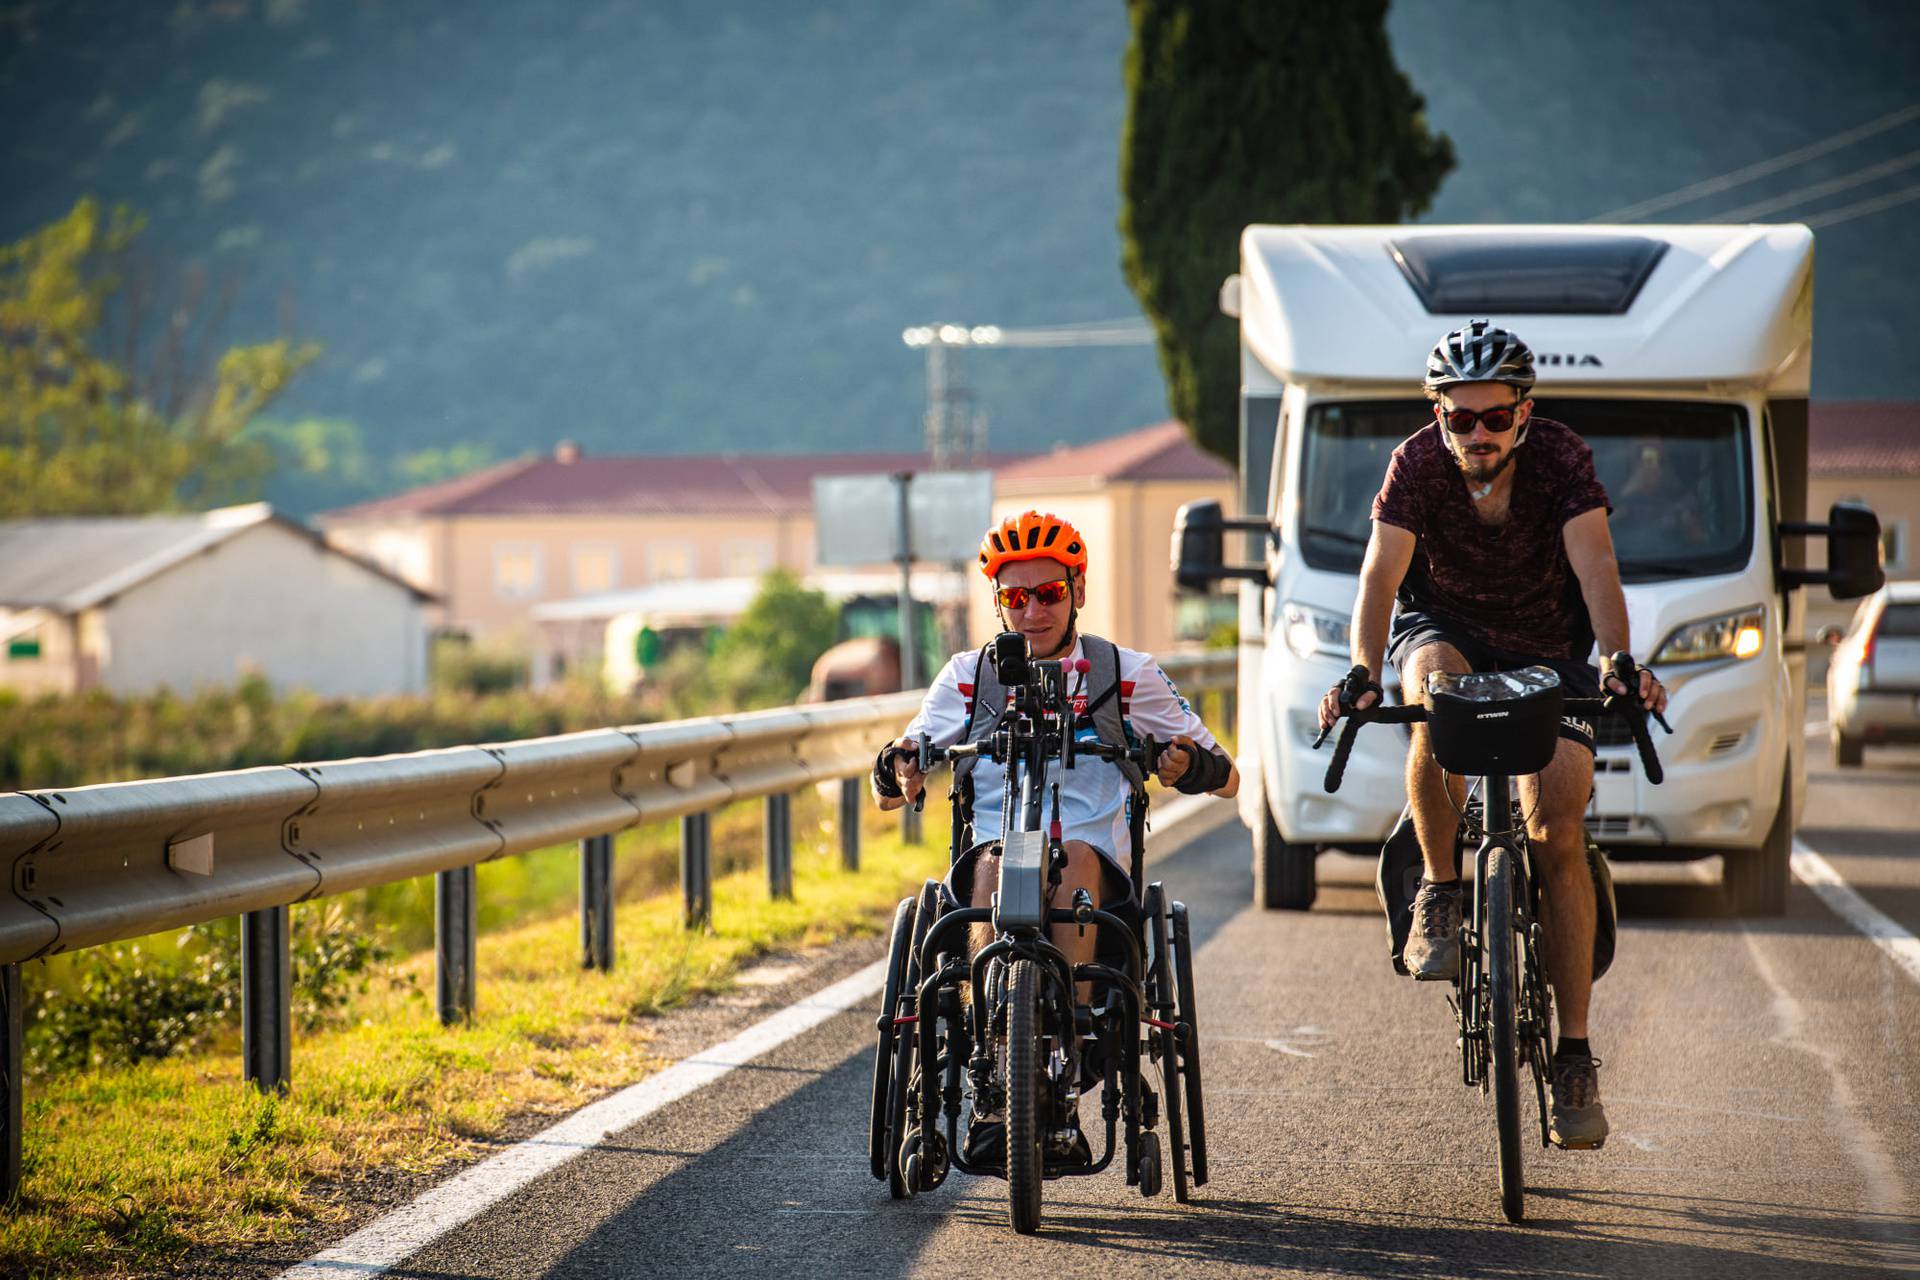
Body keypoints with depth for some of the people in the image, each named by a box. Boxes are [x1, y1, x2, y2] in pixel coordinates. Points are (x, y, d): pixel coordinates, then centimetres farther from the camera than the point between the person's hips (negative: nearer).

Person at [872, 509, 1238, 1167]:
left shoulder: (1126, 674, 14)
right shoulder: (969, 675, 18)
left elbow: (1226, 777, 13)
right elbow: (892, 792, 18)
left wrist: (1188, 763, -12)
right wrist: (894, 768, -7)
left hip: (1099, 872, -1)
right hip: (990, 851, 1)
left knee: (1077, 857, -36)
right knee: (993, 863, -35)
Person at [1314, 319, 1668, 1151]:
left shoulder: (1561, 459, -21)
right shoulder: (1417, 464, -19)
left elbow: (1596, 568, -32)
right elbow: (1380, 576, -27)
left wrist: (1620, 662, -49)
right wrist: (1362, 674, -45)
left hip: (1548, 652, 0)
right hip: (1447, 631, 0)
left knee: (1557, 834, -14)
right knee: (1435, 686, -38)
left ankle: (1573, 1057, -9)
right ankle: (1440, 894, -23)